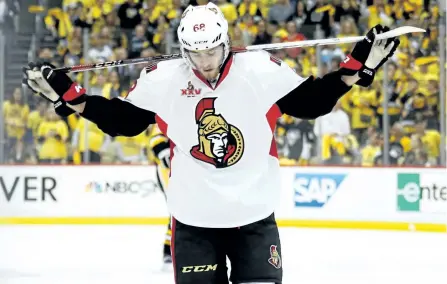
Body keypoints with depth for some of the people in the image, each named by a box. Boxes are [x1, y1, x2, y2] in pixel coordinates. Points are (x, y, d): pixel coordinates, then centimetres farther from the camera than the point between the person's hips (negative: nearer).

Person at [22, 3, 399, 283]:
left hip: (255, 215, -1)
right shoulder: (162, 80, -6)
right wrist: (68, 95, -1)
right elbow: (121, 120, 6)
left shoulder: (263, 71, -8)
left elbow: (311, 102, 0)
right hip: (193, 218, 1)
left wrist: (358, 68, -9)